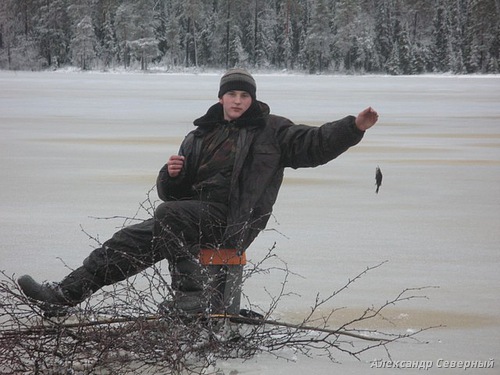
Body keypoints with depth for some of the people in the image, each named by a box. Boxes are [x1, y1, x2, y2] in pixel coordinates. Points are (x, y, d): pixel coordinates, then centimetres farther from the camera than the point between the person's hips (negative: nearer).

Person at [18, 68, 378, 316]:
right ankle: (67, 292, -10)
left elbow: (315, 144, -4)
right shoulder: (200, 136, 23)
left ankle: (190, 294, -29)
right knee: (130, 240, -8)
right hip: (193, 214, 6)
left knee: (168, 215, -31)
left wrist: (355, 127, -19)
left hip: (233, 221, -6)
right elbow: (170, 192, 24)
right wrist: (171, 174, 0)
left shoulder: (272, 131, 7)